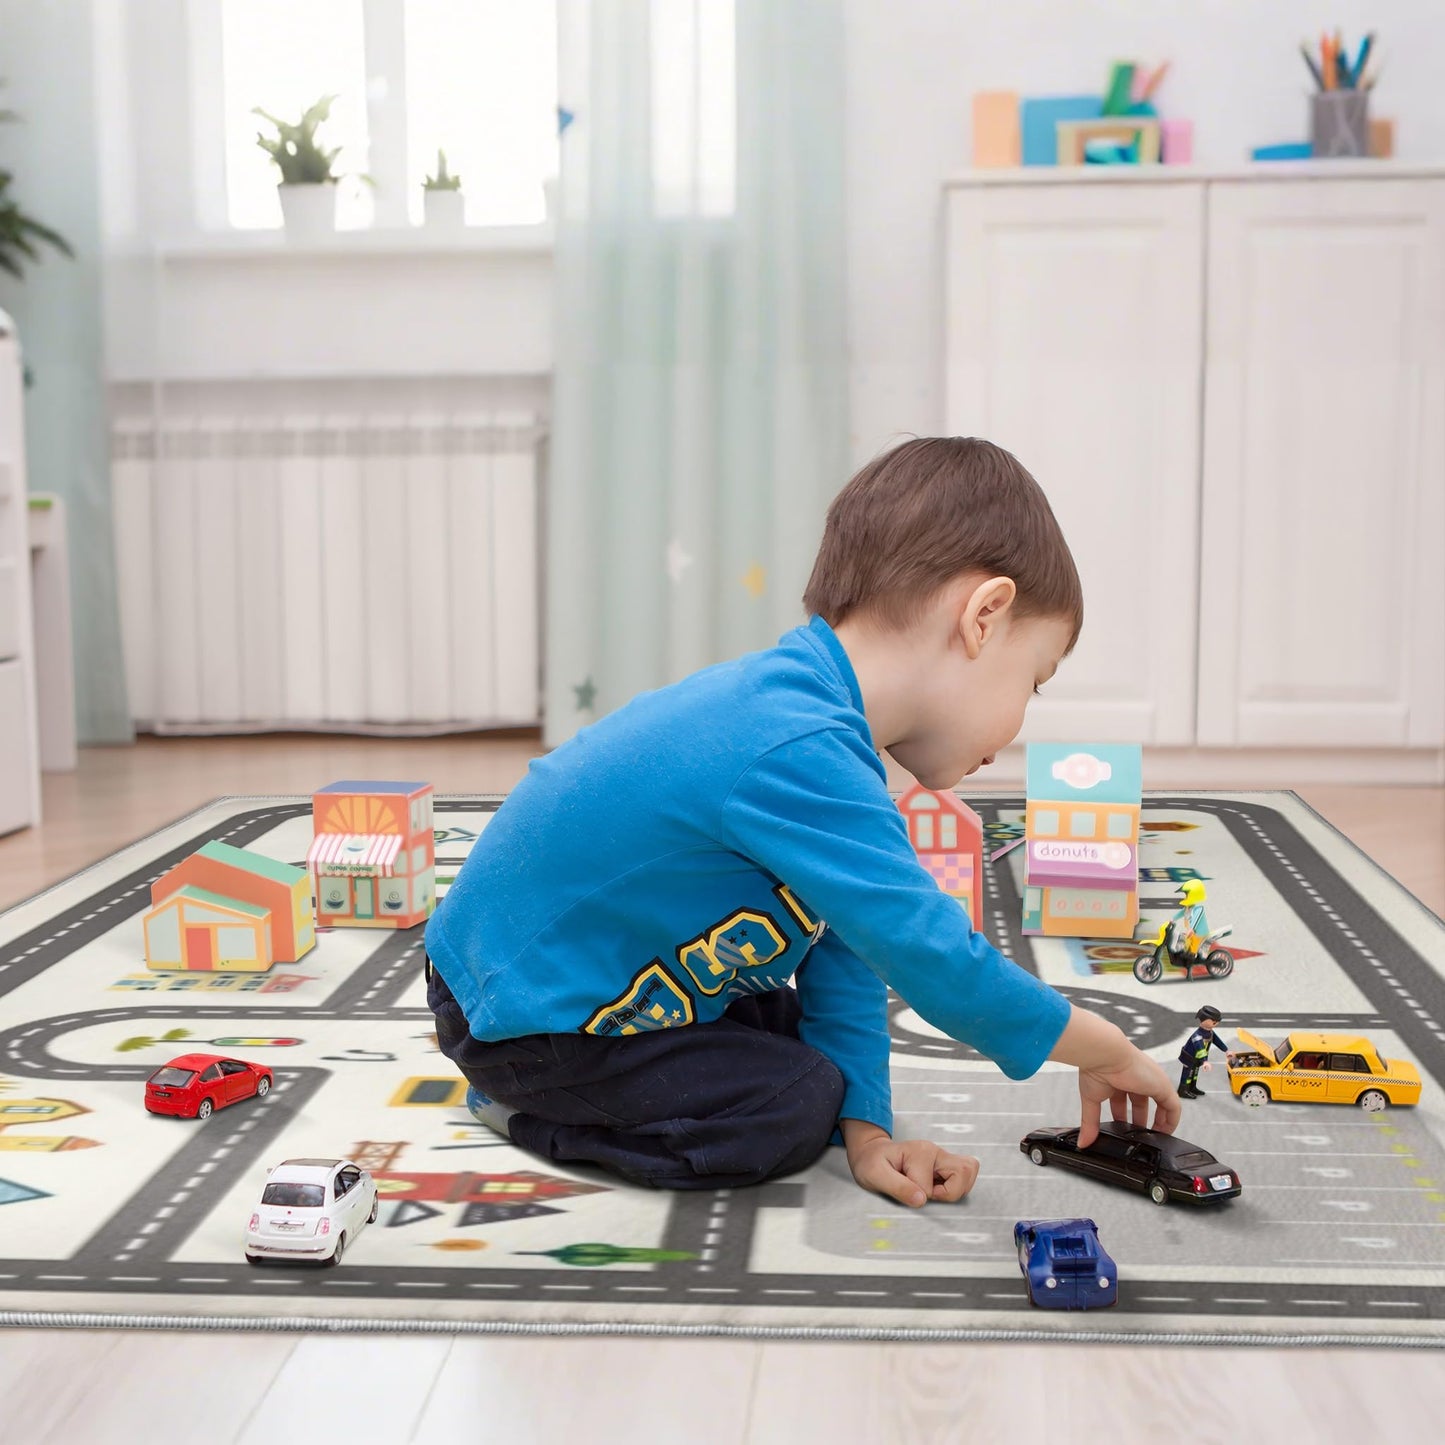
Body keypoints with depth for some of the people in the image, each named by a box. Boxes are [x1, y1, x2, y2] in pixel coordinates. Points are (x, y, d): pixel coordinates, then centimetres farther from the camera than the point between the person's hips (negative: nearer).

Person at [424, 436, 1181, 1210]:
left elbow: (845, 955, 2)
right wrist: (1105, 1048, -14)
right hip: (521, 1013, -10)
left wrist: (865, 1129, -1)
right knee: (792, 1109, -11)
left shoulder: (810, 713, 0)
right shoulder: (798, 756, -33)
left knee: (798, 1035, 10)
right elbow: (938, 961, -29)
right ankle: (526, 1107, 3)